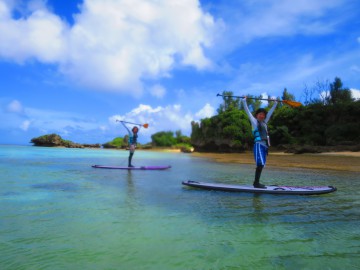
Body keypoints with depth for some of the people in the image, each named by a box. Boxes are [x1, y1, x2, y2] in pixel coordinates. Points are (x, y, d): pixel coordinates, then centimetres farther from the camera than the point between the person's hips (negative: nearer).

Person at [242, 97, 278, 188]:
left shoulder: (264, 122, 21)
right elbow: (247, 111, 1)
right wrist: (244, 101, -2)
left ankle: (256, 182, 12)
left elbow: (270, 112, 30)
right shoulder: (254, 121, 5)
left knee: (261, 165, 6)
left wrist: (275, 103, 35)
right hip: (258, 145, -7)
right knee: (260, 164, -16)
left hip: (265, 146, 7)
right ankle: (256, 183, -15)